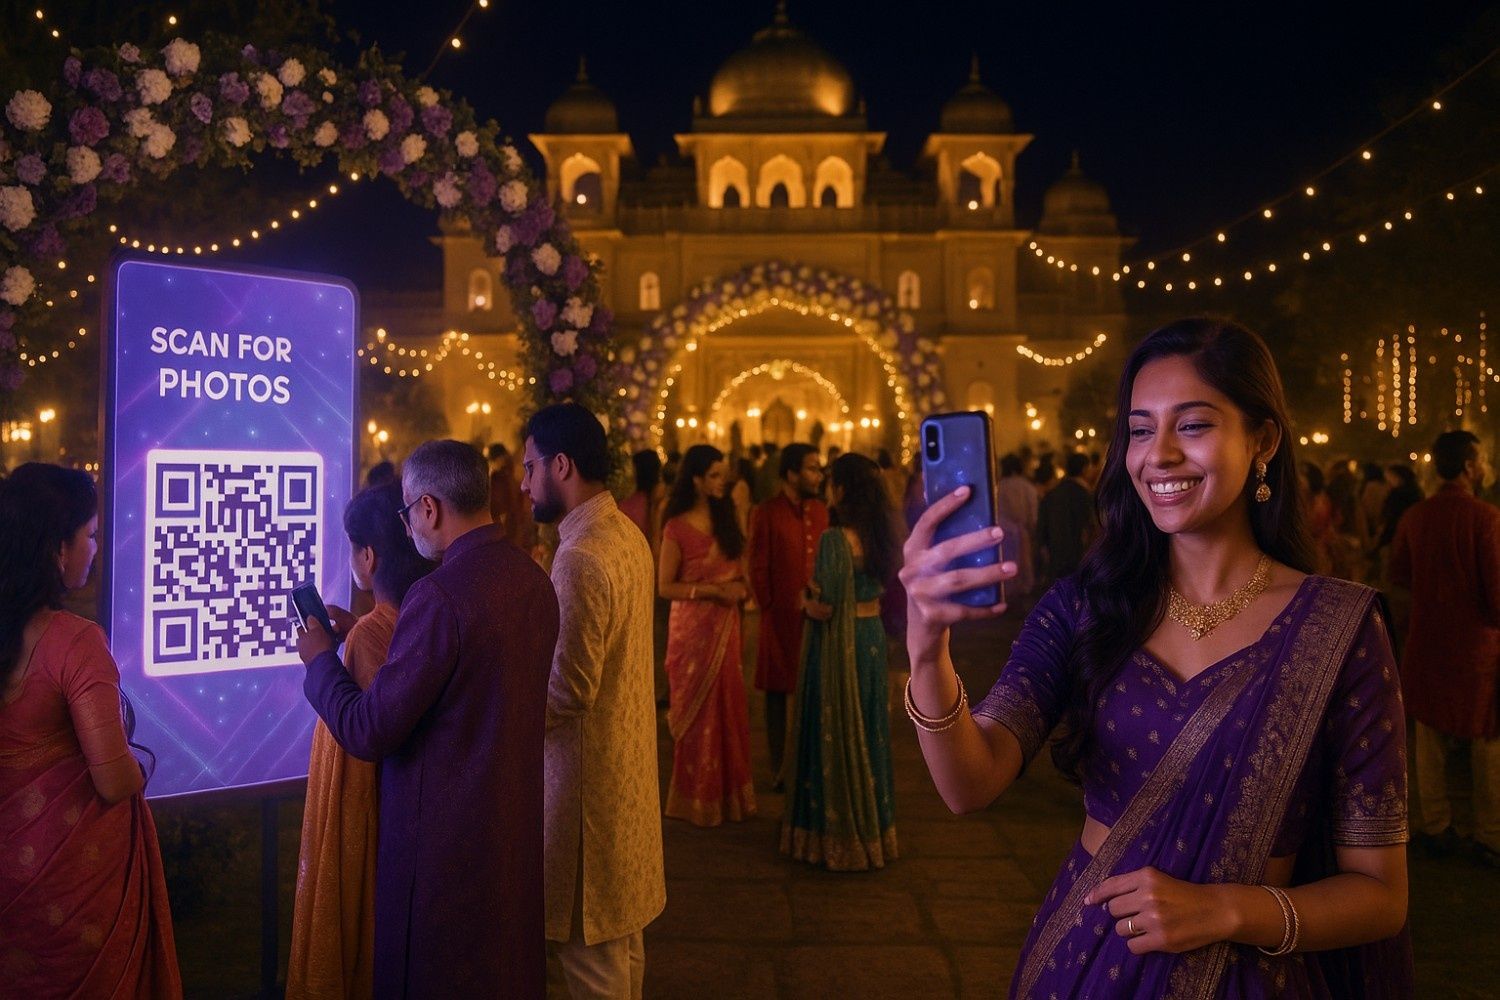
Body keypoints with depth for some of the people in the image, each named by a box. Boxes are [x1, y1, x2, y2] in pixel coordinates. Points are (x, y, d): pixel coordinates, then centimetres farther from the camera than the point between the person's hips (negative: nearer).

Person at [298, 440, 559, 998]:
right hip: (517, 825, 8)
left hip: (443, 836, -8)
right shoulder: (533, 579, 0)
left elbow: (368, 735, -20)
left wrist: (320, 659, -4)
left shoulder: (440, 595, -25)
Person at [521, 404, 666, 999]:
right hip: (626, 760, 9)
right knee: (621, 926, 22)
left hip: (587, 772, -9)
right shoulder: (628, 535, 5)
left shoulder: (581, 557, -24)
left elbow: (568, 689, -23)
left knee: (590, 945, 6)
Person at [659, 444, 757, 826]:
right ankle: (697, 797, 18)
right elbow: (665, 586, -11)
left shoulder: (725, 518, 9)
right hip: (692, 627, -5)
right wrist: (711, 590, -19)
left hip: (725, 625, 5)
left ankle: (728, 791, 22)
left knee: (727, 708, 8)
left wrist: (740, 585, -4)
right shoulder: (677, 528, -9)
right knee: (696, 711, 5)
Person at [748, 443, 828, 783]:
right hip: (781, 617, -4)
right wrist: (769, 608, -4)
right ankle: (778, 766, 19)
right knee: (778, 691, 8)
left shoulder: (820, 511, 6)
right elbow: (758, 570, -6)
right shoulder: (767, 514, -9)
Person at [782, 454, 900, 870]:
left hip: (837, 646, -7)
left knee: (835, 736, 6)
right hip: (872, 637, 7)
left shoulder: (835, 539, -21)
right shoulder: (880, 535, 2)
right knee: (868, 733, 18)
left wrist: (806, 598, -2)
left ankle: (837, 832, 19)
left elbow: (824, 607, -23)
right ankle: (872, 825, 31)